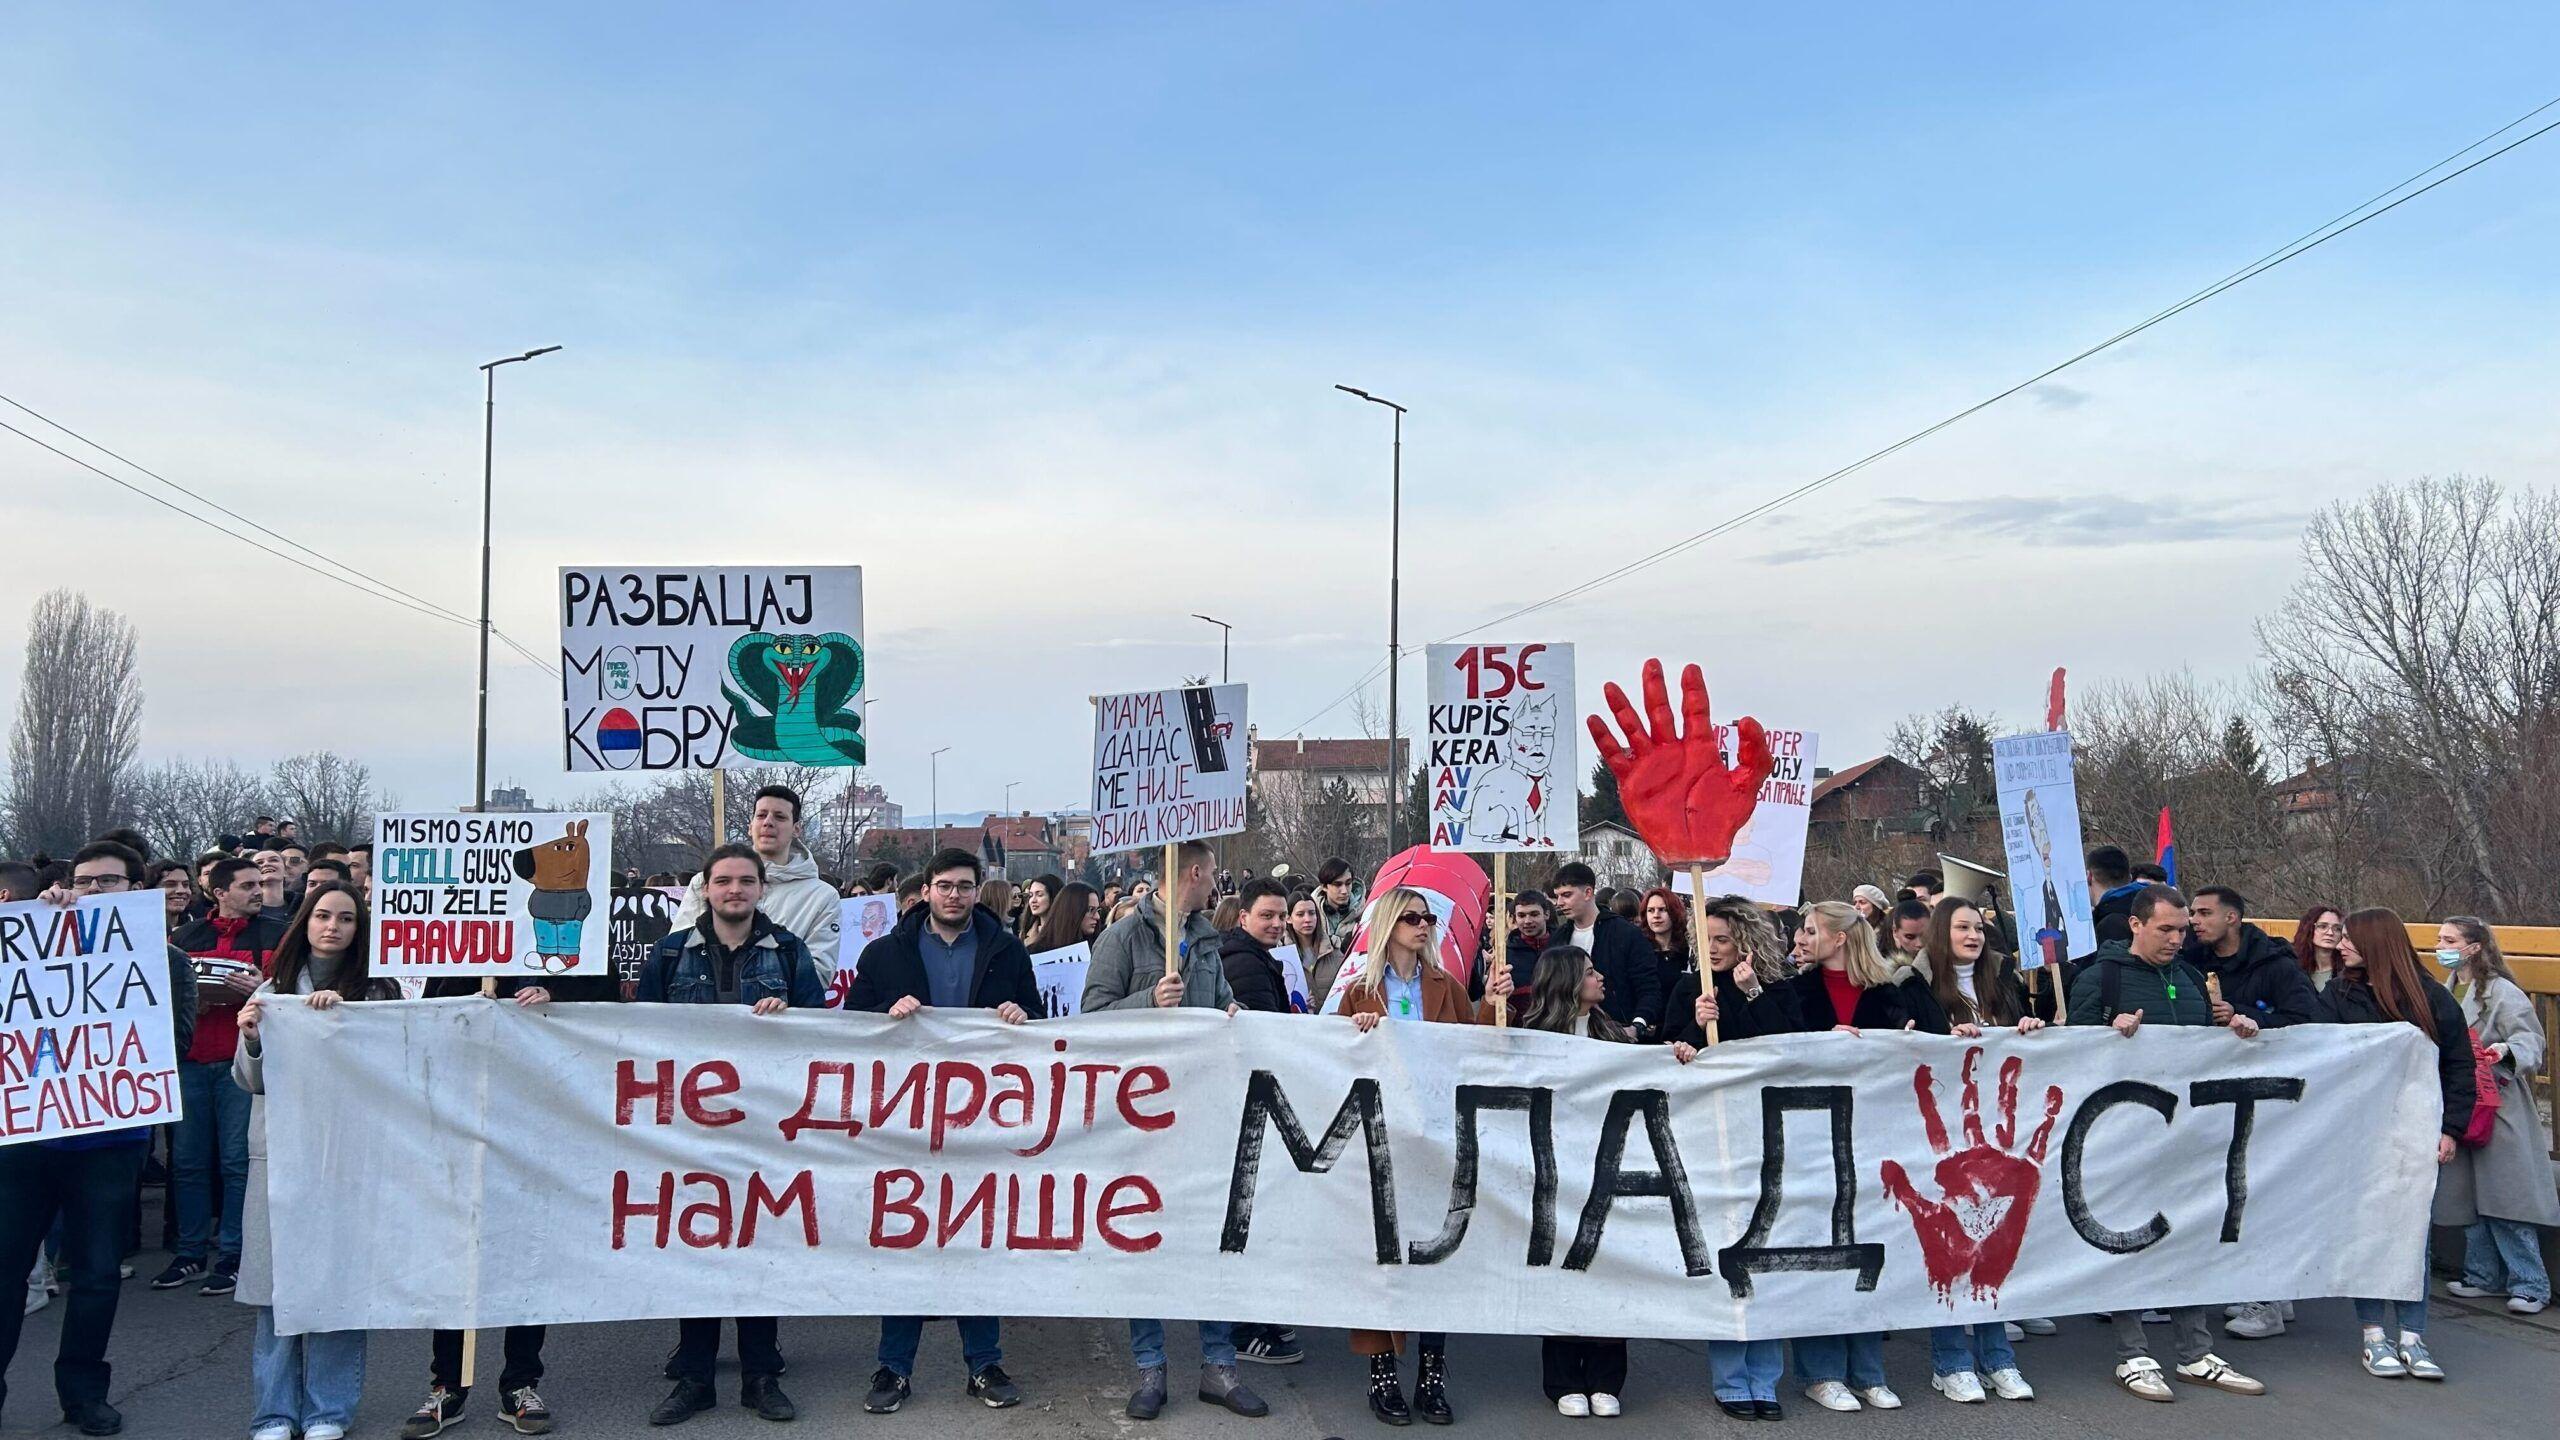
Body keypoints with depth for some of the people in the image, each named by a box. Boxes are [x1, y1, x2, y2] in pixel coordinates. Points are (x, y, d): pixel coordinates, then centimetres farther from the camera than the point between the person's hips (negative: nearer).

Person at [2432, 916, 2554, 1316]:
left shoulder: (2502, 992, -11)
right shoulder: (2446, 992, 13)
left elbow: (2531, 1039, -16)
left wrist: (2507, 1050, -34)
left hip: (2497, 1110, -8)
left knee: (2503, 1198, -7)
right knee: (2468, 1197, 12)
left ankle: (2531, 1284, 2)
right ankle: (2484, 1276, 22)